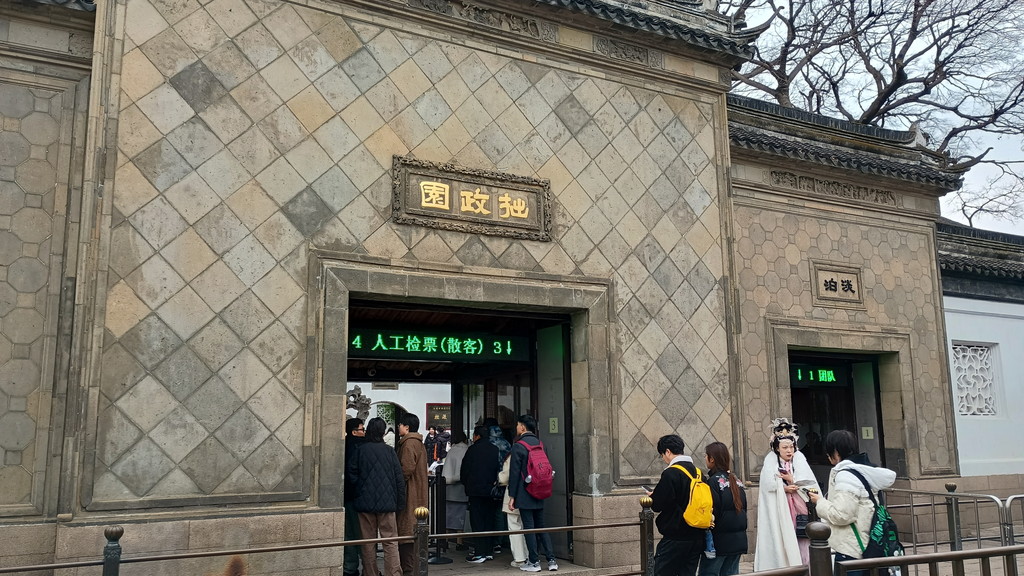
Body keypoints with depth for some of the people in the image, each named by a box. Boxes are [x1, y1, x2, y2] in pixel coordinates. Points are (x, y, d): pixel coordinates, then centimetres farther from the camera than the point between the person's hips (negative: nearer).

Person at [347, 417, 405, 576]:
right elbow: (399, 478, -2)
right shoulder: (389, 450, -2)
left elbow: (351, 474, -2)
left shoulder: (360, 450, -2)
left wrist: (359, 490, 11)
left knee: (368, 542, 10)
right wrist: (400, 502, 4)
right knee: (390, 541, 2)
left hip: (365, 503, 1)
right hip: (387, 503, -1)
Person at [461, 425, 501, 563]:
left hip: (476, 491, -4)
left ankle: (479, 553, -3)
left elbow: (464, 470, -2)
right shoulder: (495, 450, 4)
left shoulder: (472, 450, -8)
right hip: (491, 490, 5)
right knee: (489, 520, 11)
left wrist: (467, 484, 14)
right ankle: (489, 551, 16)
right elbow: (499, 470, 7)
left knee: (477, 522, -1)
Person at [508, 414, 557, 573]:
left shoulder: (518, 446, -12)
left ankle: (534, 562, 4)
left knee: (529, 528, 0)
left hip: (525, 494, -6)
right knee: (541, 527, 12)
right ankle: (551, 560, 8)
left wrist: (511, 496, -8)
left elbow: (514, 472, -12)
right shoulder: (539, 443, 8)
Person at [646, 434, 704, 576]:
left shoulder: (670, 473, -15)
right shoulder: (697, 472, 9)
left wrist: (651, 497, 6)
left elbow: (657, 505, -17)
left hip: (675, 538, -7)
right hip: (697, 537, 7)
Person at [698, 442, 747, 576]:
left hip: (719, 540, -7)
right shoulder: (736, 480, 9)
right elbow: (743, 506, 14)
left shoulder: (713, 481, -13)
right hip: (738, 539, 7)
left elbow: (713, 511, -17)